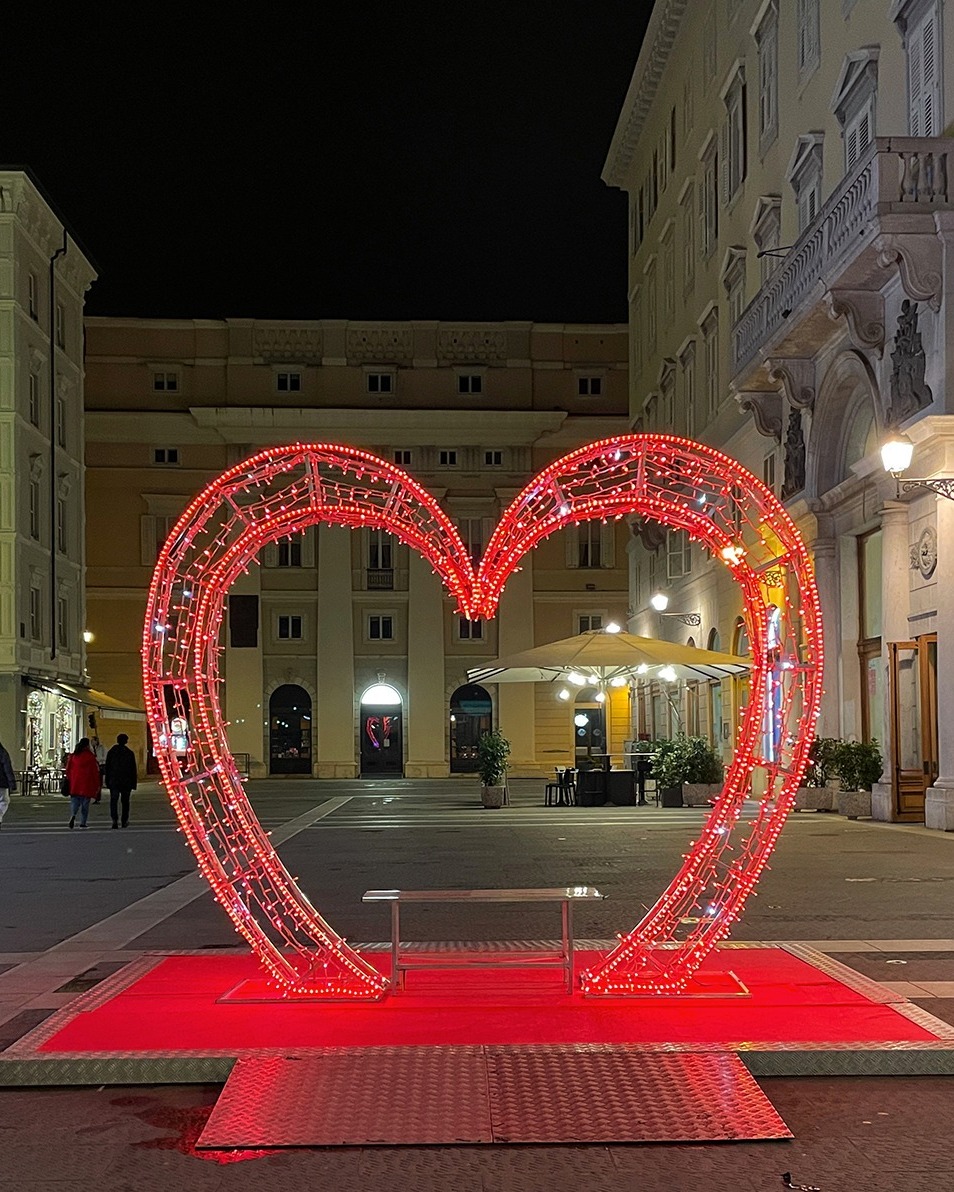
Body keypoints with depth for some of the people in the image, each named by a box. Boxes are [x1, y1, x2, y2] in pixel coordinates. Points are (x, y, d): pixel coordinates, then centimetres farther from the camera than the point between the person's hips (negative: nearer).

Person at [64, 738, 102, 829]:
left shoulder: (73, 755, 3)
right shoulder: (90, 756, -7)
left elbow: (68, 769, 7)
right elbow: (95, 771, -5)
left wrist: (69, 780, 18)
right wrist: (98, 784, 3)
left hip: (74, 783, 2)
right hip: (87, 783, -2)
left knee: (75, 801, 8)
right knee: (85, 803, 6)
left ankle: (73, 815, -20)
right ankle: (83, 822, 5)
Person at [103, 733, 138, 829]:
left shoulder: (111, 752, 2)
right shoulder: (130, 753, -2)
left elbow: (107, 768, 4)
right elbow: (134, 770, -1)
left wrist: (107, 782, 8)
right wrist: (133, 784, 4)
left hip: (114, 781, 0)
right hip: (126, 781, 0)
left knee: (113, 801, -4)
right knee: (125, 802, 12)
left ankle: (115, 820, -23)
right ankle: (124, 821, 16)